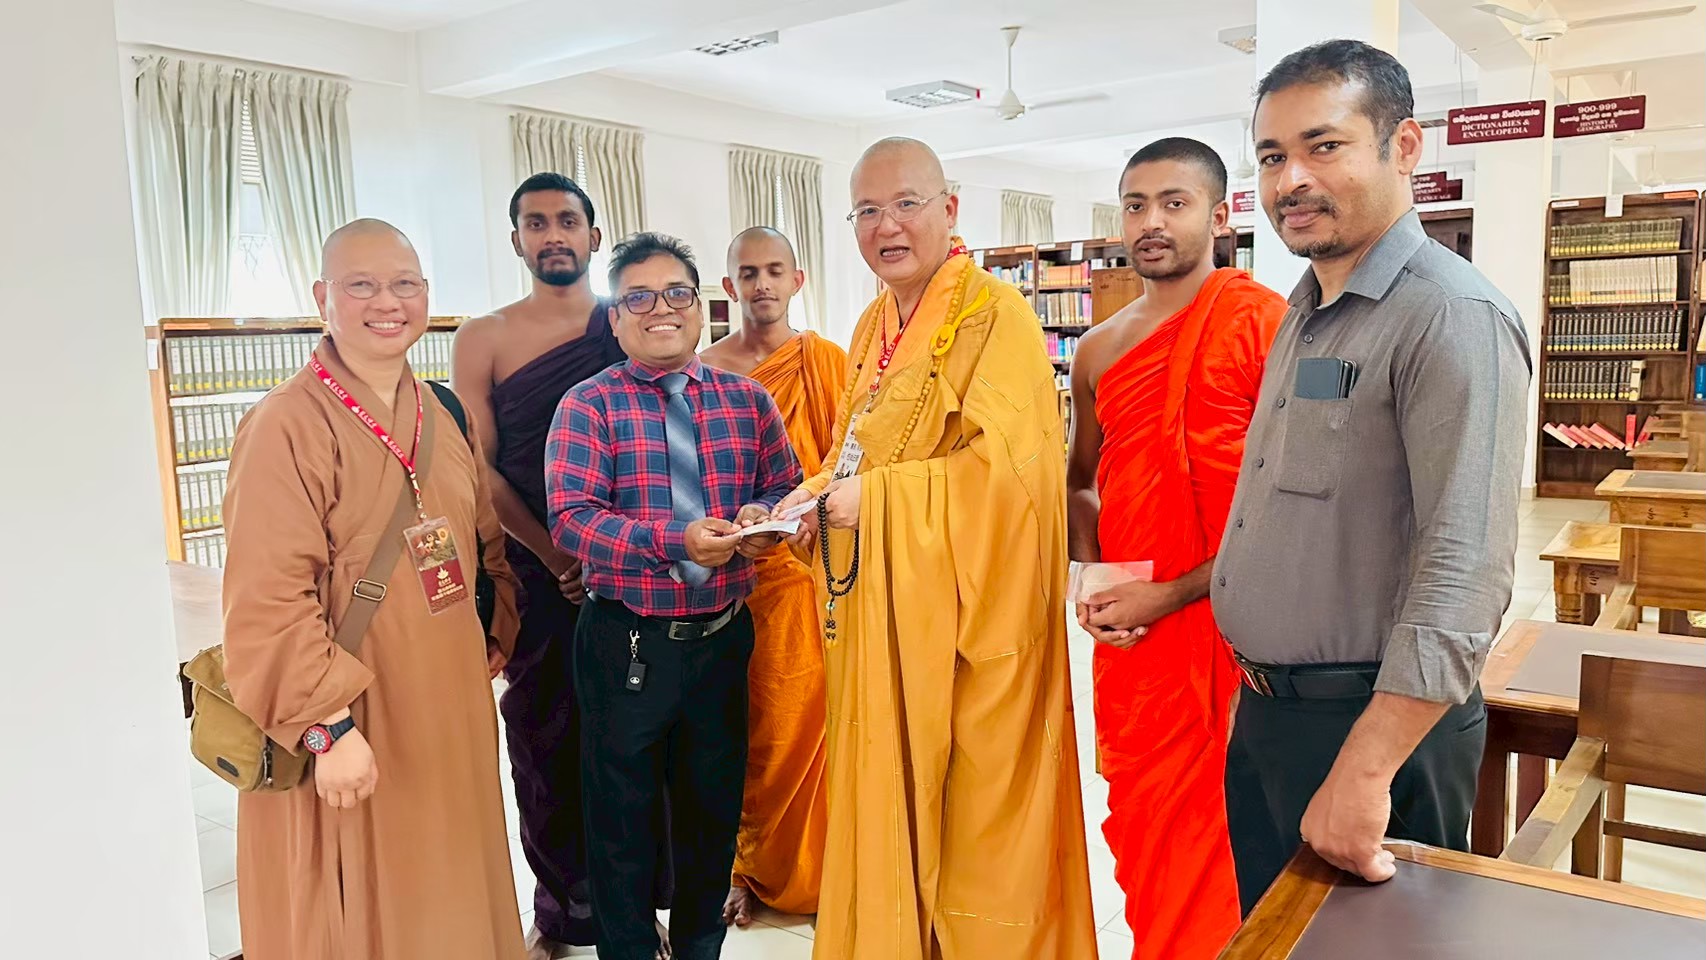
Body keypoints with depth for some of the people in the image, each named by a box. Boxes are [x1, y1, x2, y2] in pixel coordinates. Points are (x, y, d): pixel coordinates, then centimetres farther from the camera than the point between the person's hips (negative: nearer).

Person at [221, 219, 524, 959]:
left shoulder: (446, 418, 7)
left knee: (451, 899, 19)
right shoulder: (285, 426, -15)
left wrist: (500, 635, 10)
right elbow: (267, 601, -20)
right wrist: (329, 724, -22)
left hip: (451, 707, 6)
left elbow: (489, 544, 17)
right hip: (352, 728, -6)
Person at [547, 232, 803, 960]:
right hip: (626, 645, -3)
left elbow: (786, 488, 6)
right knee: (622, 814, 12)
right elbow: (571, 519, -15)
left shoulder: (748, 400, 4)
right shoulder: (588, 406, -6)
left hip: (724, 638, 3)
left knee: (716, 805, 18)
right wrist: (674, 540, -27)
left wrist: (762, 517, -18)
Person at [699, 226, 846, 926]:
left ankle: (816, 868, 23)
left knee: (813, 718, 4)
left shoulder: (828, 363, 4)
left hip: (816, 567, 0)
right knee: (750, 727, 6)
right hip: (732, 574, 0)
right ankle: (750, 868, 24)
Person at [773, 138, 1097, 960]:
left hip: (960, 606, -7)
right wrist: (824, 492, -2)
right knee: (885, 795, 15)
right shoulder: (873, 325, 13)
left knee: (962, 800, 4)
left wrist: (870, 500, -19)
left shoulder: (996, 314, -11)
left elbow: (1006, 464, -21)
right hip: (879, 611, 7)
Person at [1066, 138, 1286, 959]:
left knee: (1212, 838, 5)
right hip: (1126, 635, 6)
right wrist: (1092, 583, 2)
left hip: (1227, 628, -6)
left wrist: (1169, 594, -16)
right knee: (1137, 827, 18)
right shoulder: (1100, 351, 9)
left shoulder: (1263, 323, -11)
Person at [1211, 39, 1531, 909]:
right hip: (1264, 706, 8)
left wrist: (1364, 771, -28)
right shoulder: (1303, 310, 10)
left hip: (1376, 718, -8)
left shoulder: (1454, 317, -19)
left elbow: (1464, 574, -27)